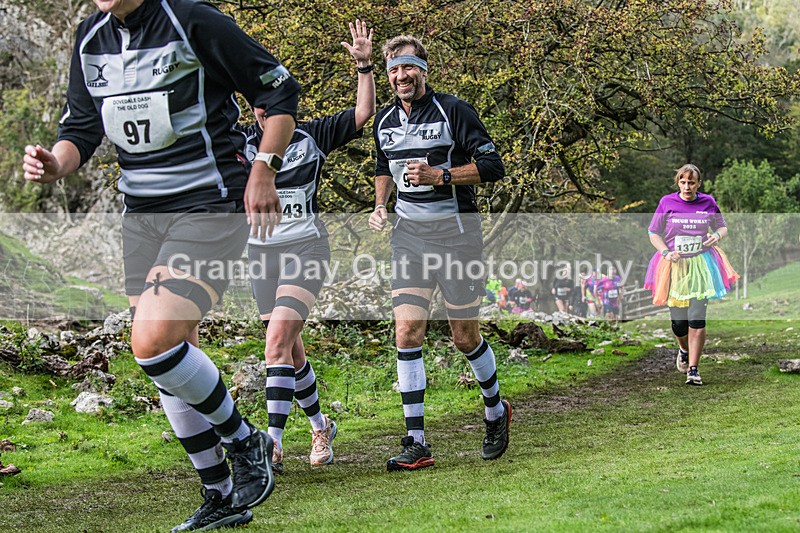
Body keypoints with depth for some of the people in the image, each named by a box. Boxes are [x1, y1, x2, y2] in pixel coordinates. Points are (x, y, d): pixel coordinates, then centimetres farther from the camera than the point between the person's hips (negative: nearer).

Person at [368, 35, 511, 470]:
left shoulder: (453, 111, -8)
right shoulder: (384, 121, 10)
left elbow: (492, 165, -10)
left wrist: (439, 176, -20)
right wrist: (380, 205, 10)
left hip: (455, 231, -4)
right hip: (408, 234, 4)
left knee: (465, 337, 4)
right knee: (406, 330, -9)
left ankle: (495, 409, 33)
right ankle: (416, 444, -7)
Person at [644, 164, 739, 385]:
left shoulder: (708, 202, 2)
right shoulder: (667, 202, -1)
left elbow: (722, 227, 15)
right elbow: (654, 233, 5)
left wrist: (717, 235, -9)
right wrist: (666, 252, -12)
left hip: (701, 265, 0)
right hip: (674, 266, 0)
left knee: (697, 319, -9)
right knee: (678, 322, 4)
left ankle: (693, 369, -1)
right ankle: (684, 349, 39)